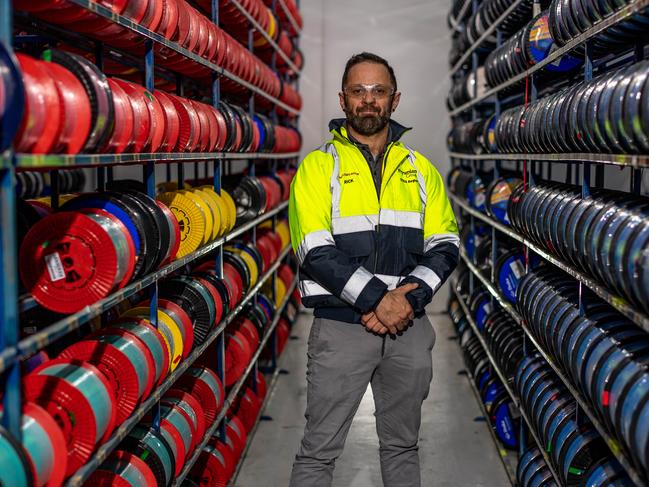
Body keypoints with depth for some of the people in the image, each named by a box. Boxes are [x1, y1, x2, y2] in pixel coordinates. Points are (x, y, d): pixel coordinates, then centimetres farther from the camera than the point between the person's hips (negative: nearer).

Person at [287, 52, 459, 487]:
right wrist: (376, 299, -19)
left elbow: (445, 245, 4)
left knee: (403, 445, 17)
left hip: (409, 327, 4)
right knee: (319, 450, 1)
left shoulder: (421, 169, 10)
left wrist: (409, 296, -12)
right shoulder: (319, 165, -1)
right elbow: (316, 251, -12)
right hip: (341, 326, -3)